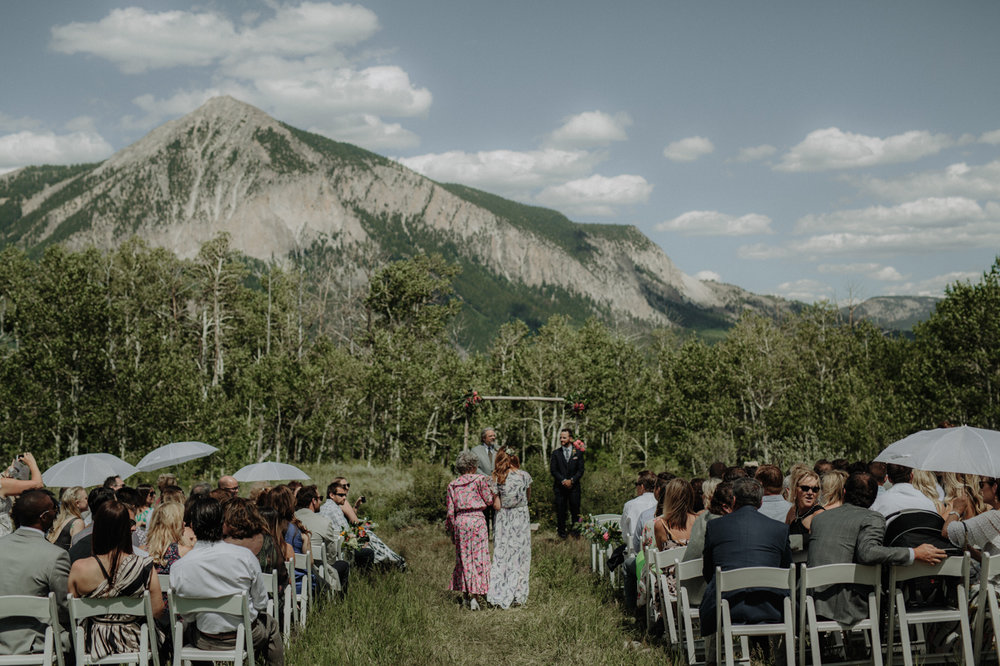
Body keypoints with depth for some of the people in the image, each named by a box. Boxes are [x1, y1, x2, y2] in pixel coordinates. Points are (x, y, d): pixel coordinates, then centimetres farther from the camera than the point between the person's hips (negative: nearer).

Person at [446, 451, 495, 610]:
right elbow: (489, 500, -1)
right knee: (478, 557, -1)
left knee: (463, 557, 14)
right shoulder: (479, 479, -3)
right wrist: (491, 490, 19)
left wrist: (451, 530, 13)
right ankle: (475, 596, -6)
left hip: (459, 521, 4)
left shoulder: (453, 485, 7)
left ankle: (465, 592, 19)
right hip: (476, 519, -4)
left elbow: (450, 511, 5)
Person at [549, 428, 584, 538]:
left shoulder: (578, 453, 5)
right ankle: (562, 531, 12)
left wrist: (571, 480, -12)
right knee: (561, 510, 2)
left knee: (575, 510, 1)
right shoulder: (556, 453, 6)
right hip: (560, 486, 0)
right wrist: (563, 480, -12)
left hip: (574, 486, 0)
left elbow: (580, 470, 2)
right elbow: (553, 470, 0)